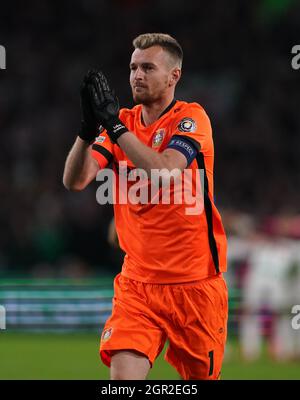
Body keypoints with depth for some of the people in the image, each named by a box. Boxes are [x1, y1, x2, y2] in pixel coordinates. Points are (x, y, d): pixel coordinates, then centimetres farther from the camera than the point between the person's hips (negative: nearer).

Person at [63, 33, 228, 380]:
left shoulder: (191, 118, -7)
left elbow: (163, 172, -25)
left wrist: (115, 126, -23)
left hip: (195, 282, -3)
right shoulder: (121, 122, 6)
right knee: (123, 372, -14)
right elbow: (75, 180, -5)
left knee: (201, 375, 7)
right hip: (137, 282, 3)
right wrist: (88, 129, -22)